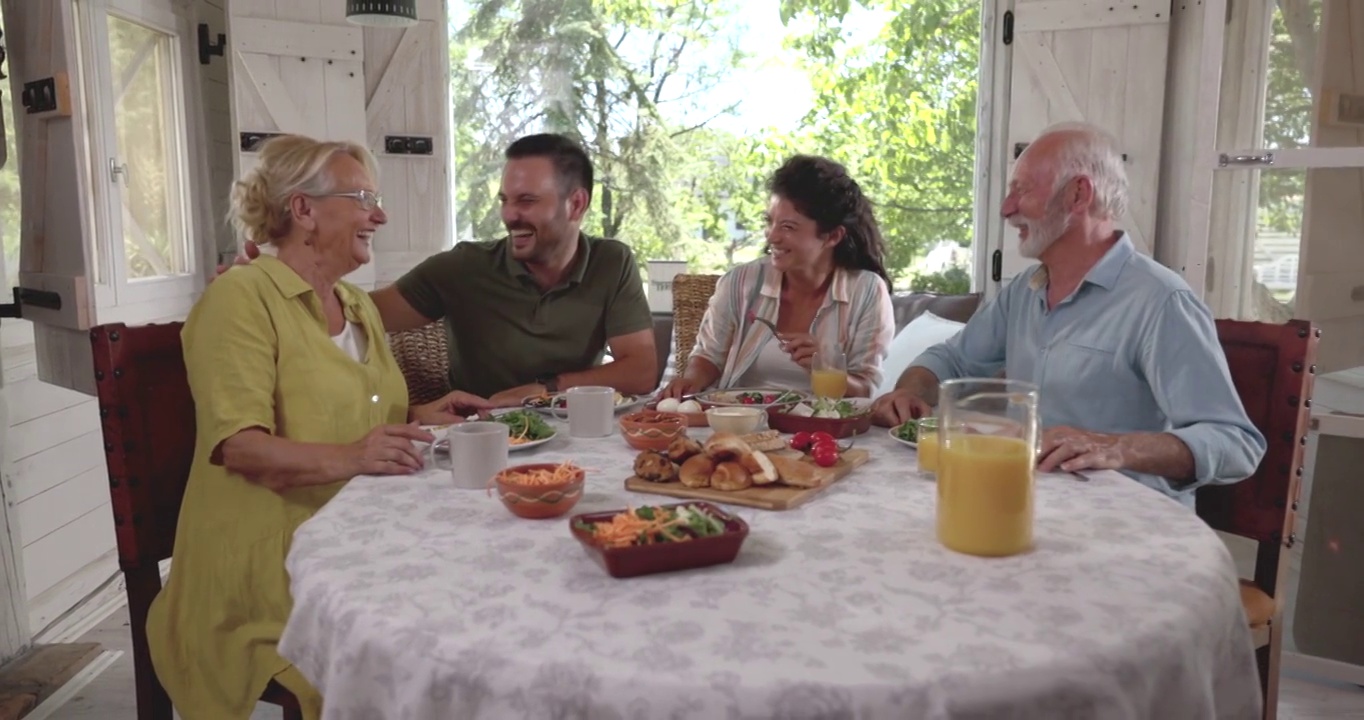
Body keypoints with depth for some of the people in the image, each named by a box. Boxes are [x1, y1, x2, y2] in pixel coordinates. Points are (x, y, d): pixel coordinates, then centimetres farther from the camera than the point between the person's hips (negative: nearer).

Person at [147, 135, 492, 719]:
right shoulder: (241, 297, -7)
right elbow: (237, 445, -17)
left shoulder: (359, 305, 17)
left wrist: (421, 418, 7)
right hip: (270, 559, -7)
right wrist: (345, 459, -32)